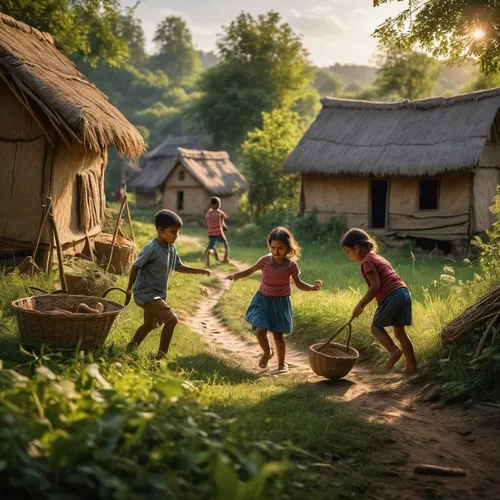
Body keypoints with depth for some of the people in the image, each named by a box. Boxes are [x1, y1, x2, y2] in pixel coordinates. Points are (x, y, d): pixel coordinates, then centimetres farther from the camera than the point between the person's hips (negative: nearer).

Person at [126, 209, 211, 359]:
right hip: (146, 294, -9)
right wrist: (130, 288, -5)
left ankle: (130, 349, 41)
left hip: (157, 295, 10)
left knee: (150, 325, 24)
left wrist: (201, 271, 10)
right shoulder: (152, 249, -22)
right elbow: (135, 266, -15)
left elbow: (179, 267, 16)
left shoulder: (172, 248, 4)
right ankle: (161, 356, -7)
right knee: (171, 320, -16)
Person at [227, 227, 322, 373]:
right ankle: (267, 352, 16)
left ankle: (282, 363, 28)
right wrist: (236, 275, -10)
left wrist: (312, 287, -14)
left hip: (280, 303, 0)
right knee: (260, 330, -15)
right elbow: (251, 270, 5)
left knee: (278, 335, 6)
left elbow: (299, 284, 3)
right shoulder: (265, 260, -10)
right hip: (263, 300, 1)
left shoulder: (291, 265, -9)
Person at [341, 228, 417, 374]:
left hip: (391, 296, -9)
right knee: (399, 331, 14)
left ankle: (394, 350, -10)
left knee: (376, 326, 8)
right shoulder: (377, 257, 24)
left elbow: (375, 286, -14)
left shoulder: (367, 261, -4)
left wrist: (360, 305, -9)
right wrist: (364, 303, 24)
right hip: (404, 292, 9)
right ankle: (411, 365, 15)